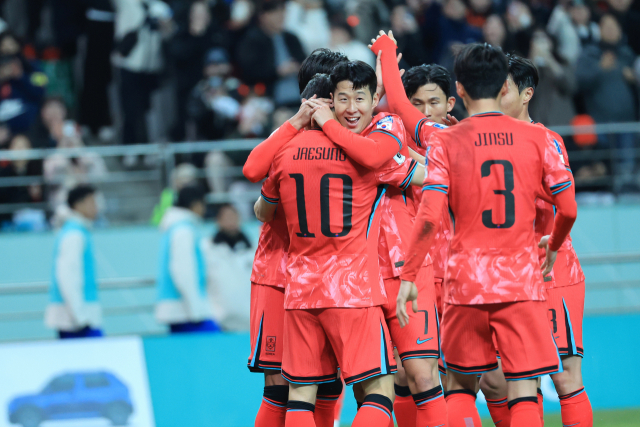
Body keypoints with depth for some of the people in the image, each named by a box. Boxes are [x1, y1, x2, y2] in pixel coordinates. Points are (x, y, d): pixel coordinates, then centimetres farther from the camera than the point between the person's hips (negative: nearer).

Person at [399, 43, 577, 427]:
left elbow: (429, 218, -10)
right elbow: (568, 210, 3)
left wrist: (408, 277, -3)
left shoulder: (445, 142, -2)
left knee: (460, 386, 15)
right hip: (522, 280, 0)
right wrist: (553, 248, 23)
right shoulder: (537, 139, 1)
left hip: (467, 280, 0)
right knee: (524, 390, -2)